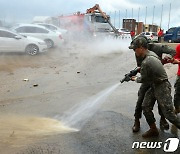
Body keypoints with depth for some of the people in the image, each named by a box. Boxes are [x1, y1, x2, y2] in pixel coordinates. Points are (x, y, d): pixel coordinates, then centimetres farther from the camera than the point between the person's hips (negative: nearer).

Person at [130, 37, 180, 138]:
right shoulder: (151, 53, 1)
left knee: (169, 113, -3)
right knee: (146, 107, 7)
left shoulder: (146, 63, -27)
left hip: (162, 88, -10)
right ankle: (153, 130, 19)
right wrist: (140, 69, 15)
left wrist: (135, 79, 7)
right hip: (154, 86, 10)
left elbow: (143, 79, -13)